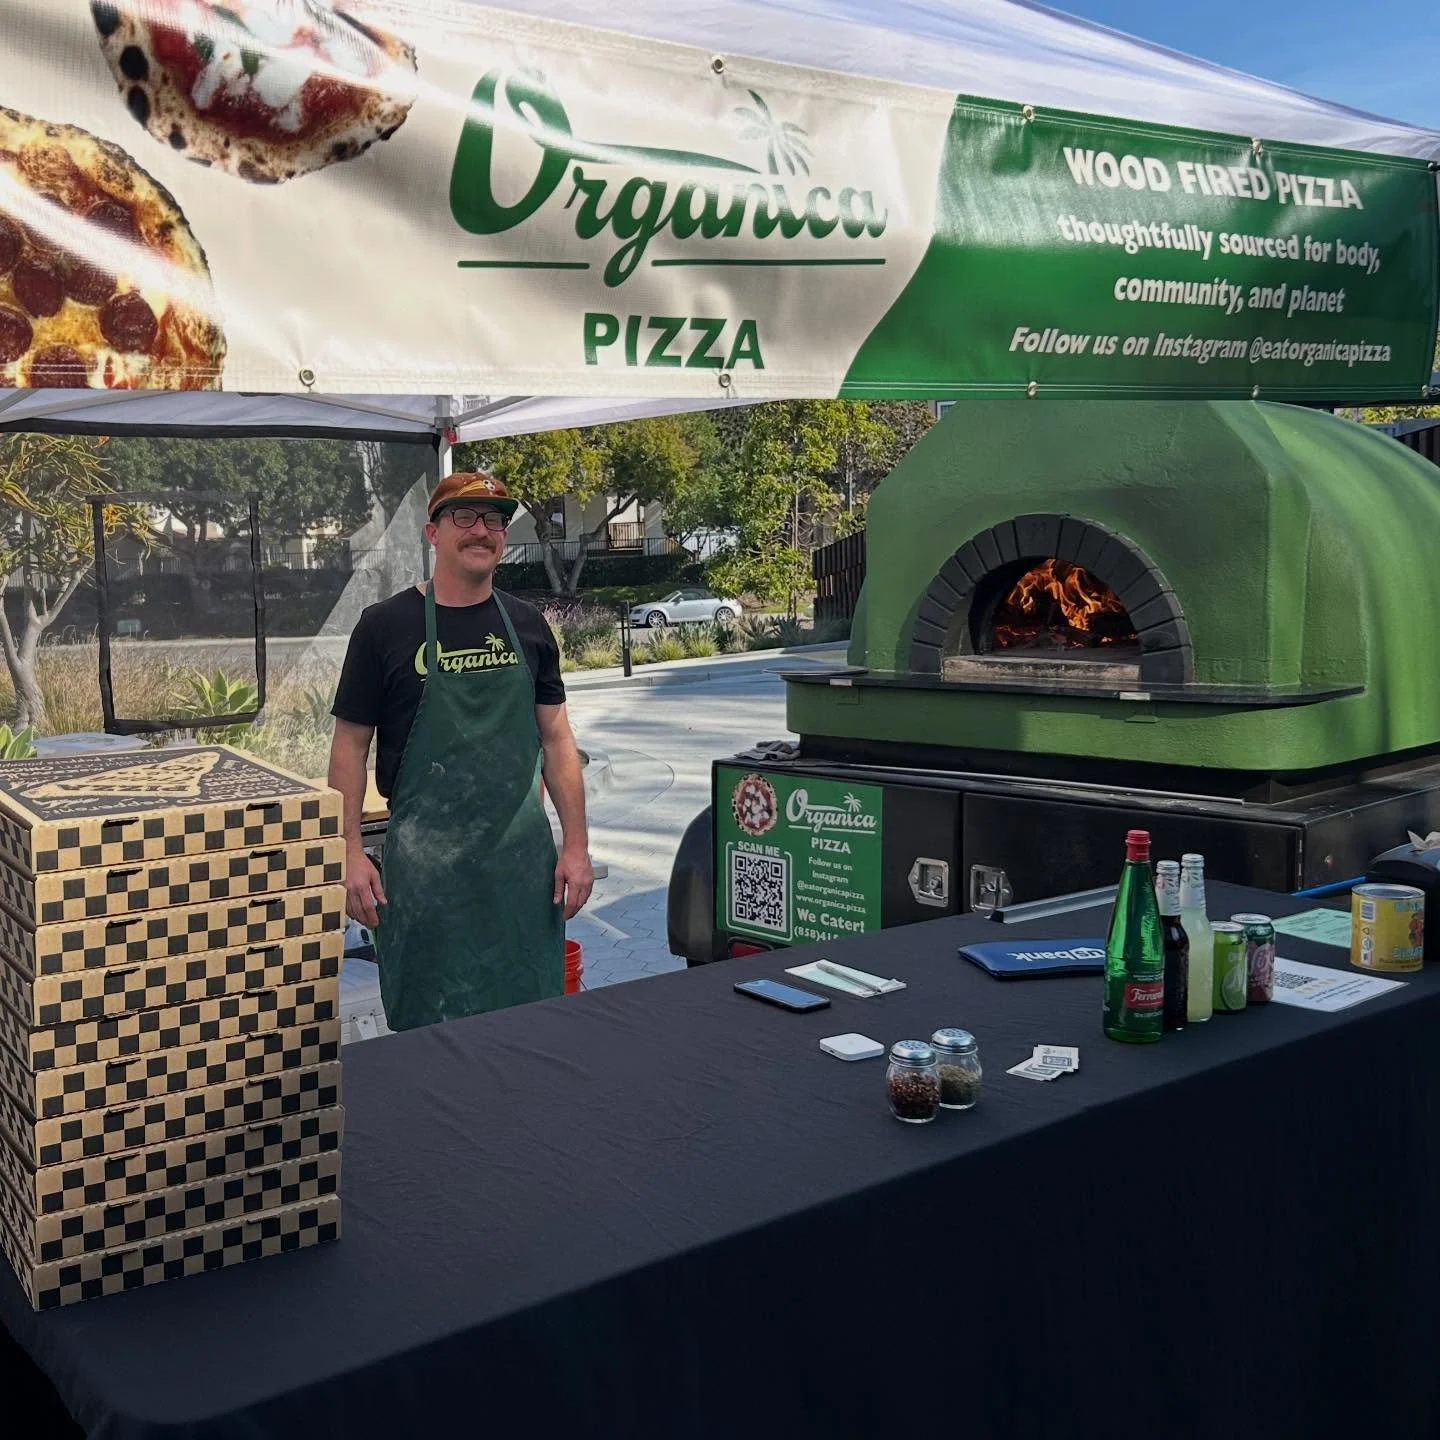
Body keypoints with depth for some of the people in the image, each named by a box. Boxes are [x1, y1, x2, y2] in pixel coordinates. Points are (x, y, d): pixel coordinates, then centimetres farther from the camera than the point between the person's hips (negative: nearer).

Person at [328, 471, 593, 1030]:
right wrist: (351, 853, -8)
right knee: (427, 1023, 6)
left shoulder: (526, 625, 8)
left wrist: (576, 845, 3)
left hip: (523, 849, 3)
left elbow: (556, 737, 9)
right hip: (425, 854, -3)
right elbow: (350, 745, -1)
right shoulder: (385, 626, -2)